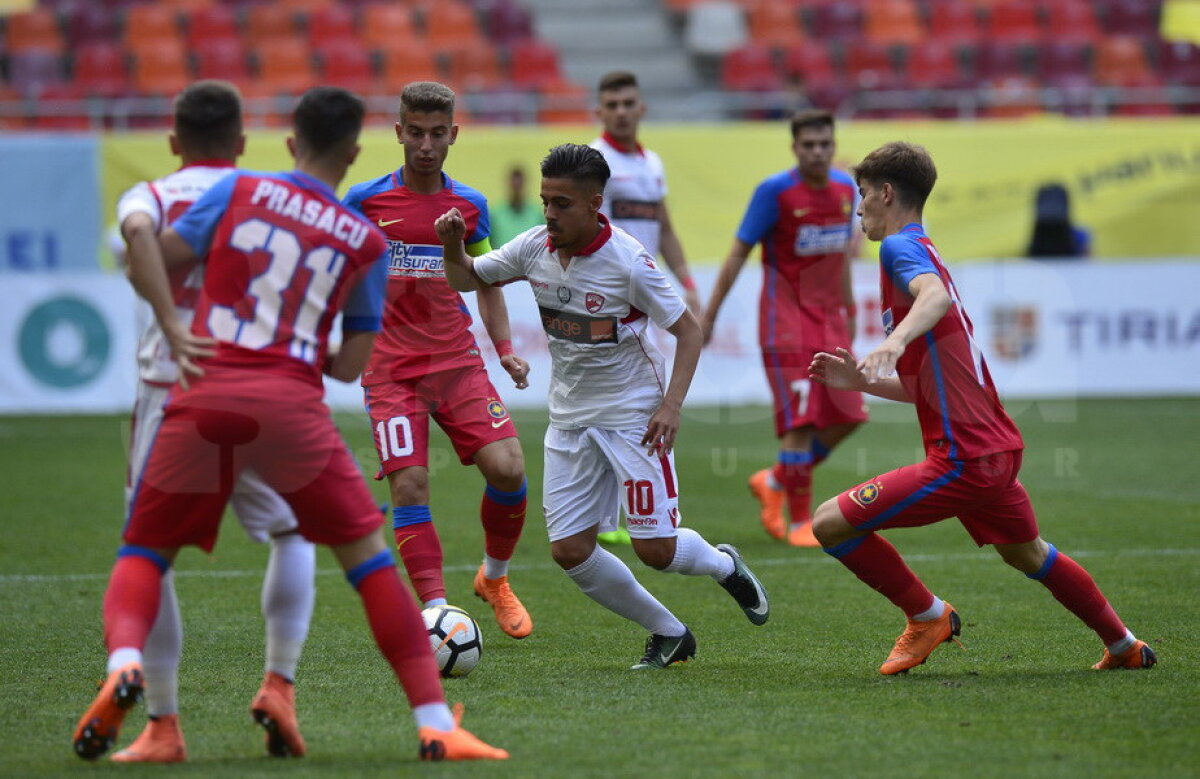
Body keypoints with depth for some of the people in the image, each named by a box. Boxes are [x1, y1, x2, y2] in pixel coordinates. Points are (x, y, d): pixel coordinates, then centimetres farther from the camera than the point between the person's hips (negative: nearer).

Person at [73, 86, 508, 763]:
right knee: (368, 553, 9)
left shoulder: (238, 190, 9)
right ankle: (436, 724, 5)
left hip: (204, 396, 1)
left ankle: (124, 663, -19)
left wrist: (177, 332, 24)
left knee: (145, 551, 12)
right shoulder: (367, 243, 10)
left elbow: (152, 261, 6)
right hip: (291, 403, -1)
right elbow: (351, 365, 9)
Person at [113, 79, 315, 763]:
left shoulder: (152, 197, 5)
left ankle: (163, 726, 1)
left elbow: (137, 233, -20)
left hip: (170, 392, -1)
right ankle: (280, 683, 6)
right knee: (294, 532, 21)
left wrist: (173, 325, -26)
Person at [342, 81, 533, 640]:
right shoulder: (364, 200, -2)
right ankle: (435, 610, -8)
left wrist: (505, 350, 8)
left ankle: (494, 578, 14)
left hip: (457, 360, 2)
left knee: (507, 468, -11)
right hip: (391, 368, -2)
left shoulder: (469, 205, 7)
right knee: (410, 485, -13)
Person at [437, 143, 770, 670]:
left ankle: (724, 565, 27)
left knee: (656, 549, -8)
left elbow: (688, 330, -11)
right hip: (568, 419, 5)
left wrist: (671, 405, -21)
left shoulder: (627, 262, -19)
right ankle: (668, 634, 16)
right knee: (569, 551, -1)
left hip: (633, 417, -5)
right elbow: (467, 280, 10)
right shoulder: (535, 248, -5)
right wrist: (453, 246, -12)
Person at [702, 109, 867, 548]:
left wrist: (849, 312, 22)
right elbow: (738, 254, -8)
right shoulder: (775, 191, -12)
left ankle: (774, 483, 22)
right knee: (801, 420, -11)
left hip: (829, 319, 7)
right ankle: (800, 523, -2)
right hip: (786, 318, -7)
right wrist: (708, 317, -8)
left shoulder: (845, 188, 7)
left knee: (846, 418, 3)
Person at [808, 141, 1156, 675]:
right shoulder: (926, 254, 20)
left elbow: (936, 295, -35)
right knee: (1026, 553, 32)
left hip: (962, 461, -10)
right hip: (999, 448, 10)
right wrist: (861, 381, 14)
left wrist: (894, 342, -50)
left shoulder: (900, 246, -9)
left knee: (831, 524, -9)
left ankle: (928, 615, 5)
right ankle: (1125, 647, 45)